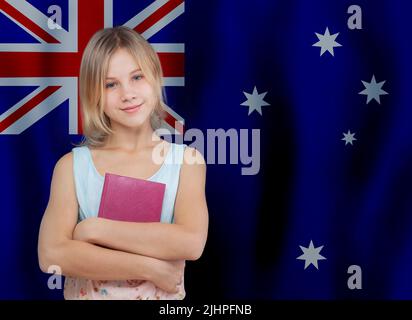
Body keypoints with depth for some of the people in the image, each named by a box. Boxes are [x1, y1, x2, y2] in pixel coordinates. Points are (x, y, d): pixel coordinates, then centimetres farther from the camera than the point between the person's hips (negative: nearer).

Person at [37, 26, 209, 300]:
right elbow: (51, 255, -11)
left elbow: (191, 243, -14)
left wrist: (94, 229, -13)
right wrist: (151, 268, -15)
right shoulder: (71, 166, -1)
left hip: (164, 297, 0)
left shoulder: (187, 161, -1)